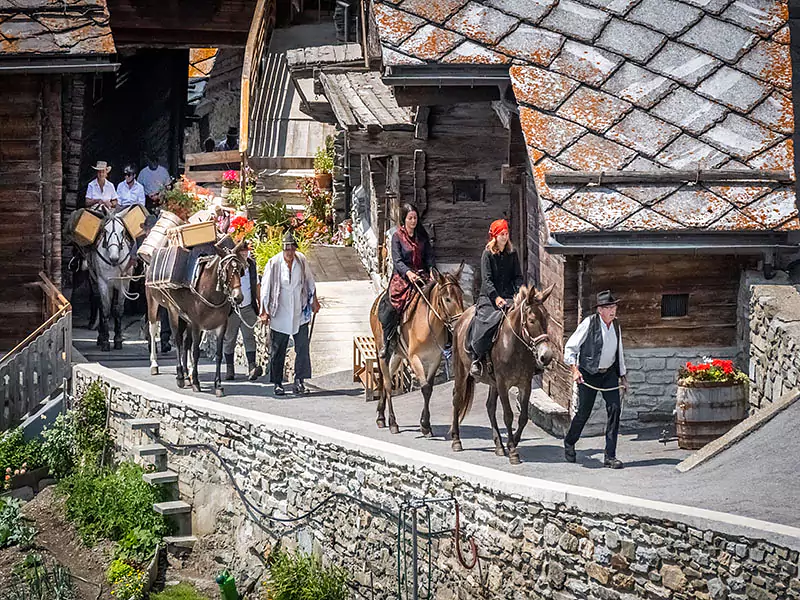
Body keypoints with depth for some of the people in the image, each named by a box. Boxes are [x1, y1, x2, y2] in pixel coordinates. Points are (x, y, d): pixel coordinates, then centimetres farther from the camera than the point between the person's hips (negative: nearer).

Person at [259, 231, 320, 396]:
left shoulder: (302, 260, -2)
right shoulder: (274, 263, -11)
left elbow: (310, 281, 14)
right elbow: (265, 288, -6)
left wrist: (314, 301, 18)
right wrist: (264, 311, -7)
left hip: (300, 313, 2)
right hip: (279, 313, -2)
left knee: (302, 347, -2)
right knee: (277, 350, 3)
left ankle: (299, 379, 5)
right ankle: (277, 383, 11)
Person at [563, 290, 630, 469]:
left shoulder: (616, 325, 5)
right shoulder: (589, 323, -13)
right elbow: (570, 347, -12)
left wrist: (623, 375, 19)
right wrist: (575, 369, -24)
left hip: (609, 373, 5)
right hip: (588, 374, -5)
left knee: (615, 409, -9)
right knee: (584, 412, 2)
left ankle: (610, 456, -6)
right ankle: (569, 443, 33)